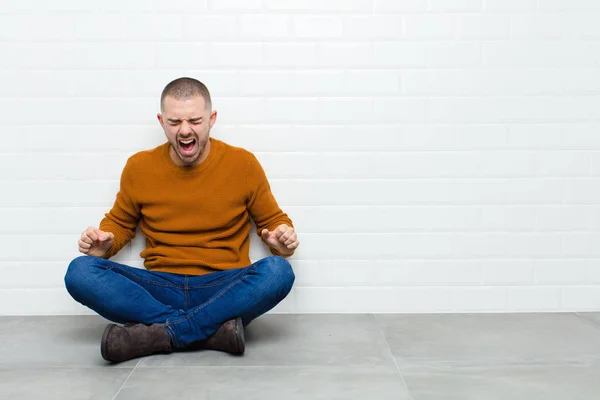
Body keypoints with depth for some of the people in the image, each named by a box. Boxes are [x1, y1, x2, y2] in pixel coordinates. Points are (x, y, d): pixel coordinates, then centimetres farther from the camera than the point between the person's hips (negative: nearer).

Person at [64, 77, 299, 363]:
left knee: (278, 271, -33)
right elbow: (120, 223, 18)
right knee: (80, 272, -23)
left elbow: (273, 220, 11)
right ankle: (212, 329, -29)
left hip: (225, 290, -1)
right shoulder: (138, 167, 4)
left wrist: (283, 237, -13)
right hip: (161, 290, 2)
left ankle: (157, 333, -28)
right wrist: (105, 241, -4)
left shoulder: (243, 164, 0)